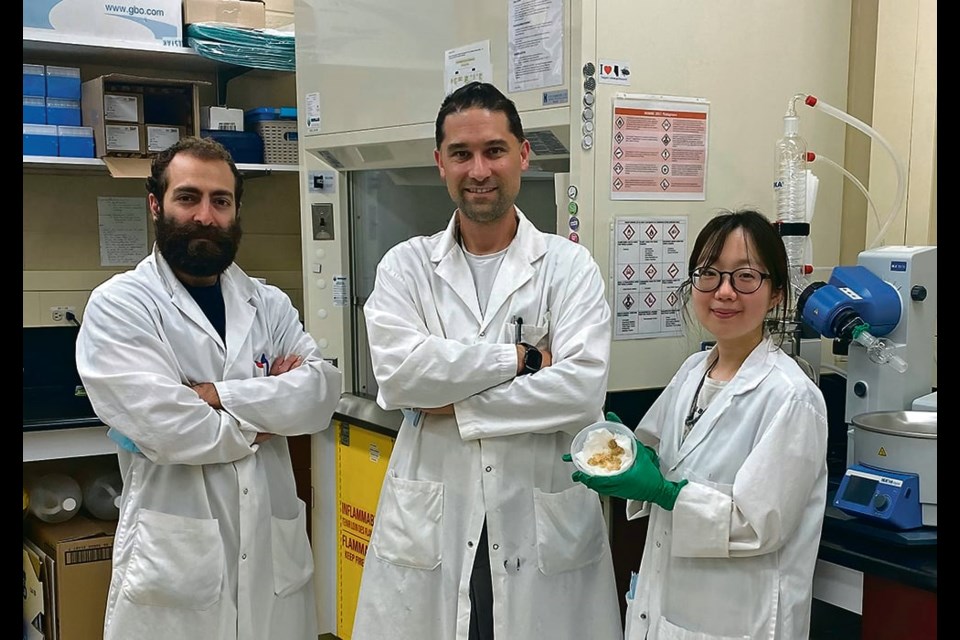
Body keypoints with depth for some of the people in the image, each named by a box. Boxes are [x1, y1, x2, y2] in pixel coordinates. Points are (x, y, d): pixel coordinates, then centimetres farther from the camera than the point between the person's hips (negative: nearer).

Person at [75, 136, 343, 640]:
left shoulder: (269, 305, 11)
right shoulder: (117, 306, -3)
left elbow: (322, 391, -5)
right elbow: (167, 429, -16)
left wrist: (215, 394, -14)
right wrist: (265, 420, -2)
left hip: (274, 552, 4)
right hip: (174, 560, -4)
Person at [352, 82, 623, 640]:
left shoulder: (569, 266, 1)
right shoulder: (406, 266, 5)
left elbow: (583, 389, -13)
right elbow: (398, 374, -11)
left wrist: (455, 407, -11)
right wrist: (521, 357, -12)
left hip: (544, 526, -1)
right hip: (429, 525, 1)